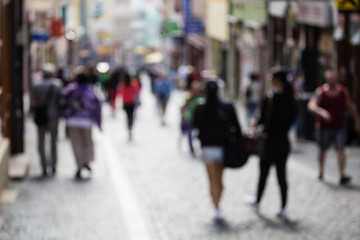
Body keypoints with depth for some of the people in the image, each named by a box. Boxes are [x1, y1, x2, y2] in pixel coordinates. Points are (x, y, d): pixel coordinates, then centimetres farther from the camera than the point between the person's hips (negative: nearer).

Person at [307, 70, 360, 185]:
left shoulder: (343, 91, 0)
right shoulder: (320, 92, -11)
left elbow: (350, 106, 12)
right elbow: (311, 105, -25)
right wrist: (321, 112, -43)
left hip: (339, 127, 1)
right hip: (324, 127, -1)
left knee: (341, 149, -11)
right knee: (322, 150, 12)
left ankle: (342, 176, -16)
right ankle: (321, 171, 38)